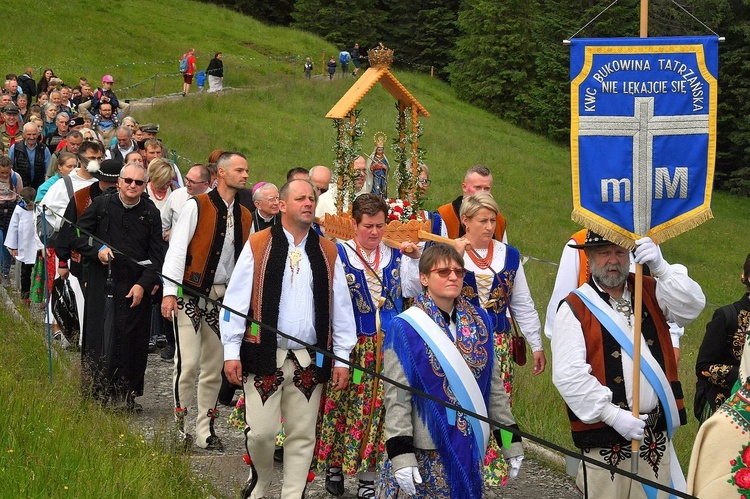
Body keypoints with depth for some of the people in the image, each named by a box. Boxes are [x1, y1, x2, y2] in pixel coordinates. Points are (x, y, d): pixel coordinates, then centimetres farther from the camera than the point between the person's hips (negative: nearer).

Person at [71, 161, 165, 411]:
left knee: (133, 342, 0)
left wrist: (145, 284, -6)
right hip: (102, 284, -1)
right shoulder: (102, 205, 3)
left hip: (137, 287, 1)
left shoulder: (150, 213, 6)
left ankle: (127, 395, 9)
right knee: (100, 339, -4)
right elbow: (76, 236, 7)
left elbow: (157, 254, 5)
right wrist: (98, 249, -11)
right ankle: (97, 395, 4)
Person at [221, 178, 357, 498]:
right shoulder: (257, 246, 1)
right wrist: (231, 352, -6)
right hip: (264, 355, -3)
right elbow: (235, 301, -1)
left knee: (302, 435, 5)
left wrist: (342, 358, 6)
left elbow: (341, 308, 11)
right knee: (261, 432, -4)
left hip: (311, 360, 3)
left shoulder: (328, 253, 9)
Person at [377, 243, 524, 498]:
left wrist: (511, 439, 9)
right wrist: (400, 453, -16)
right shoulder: (405, 328, -8)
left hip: (471, 447, 4)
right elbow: (396, 396, -10)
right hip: (426, 452, -4)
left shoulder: (480, 321, 7)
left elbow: (494, 384, 12)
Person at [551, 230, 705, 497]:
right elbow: (568, 375, -13)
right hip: (605, 438, -4)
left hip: (656, 434, 4)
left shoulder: (650, 292, 9)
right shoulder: (574, 308, -5)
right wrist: (612, 415, -18)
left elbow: (691, 307, -8)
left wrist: (661, 268, -21)